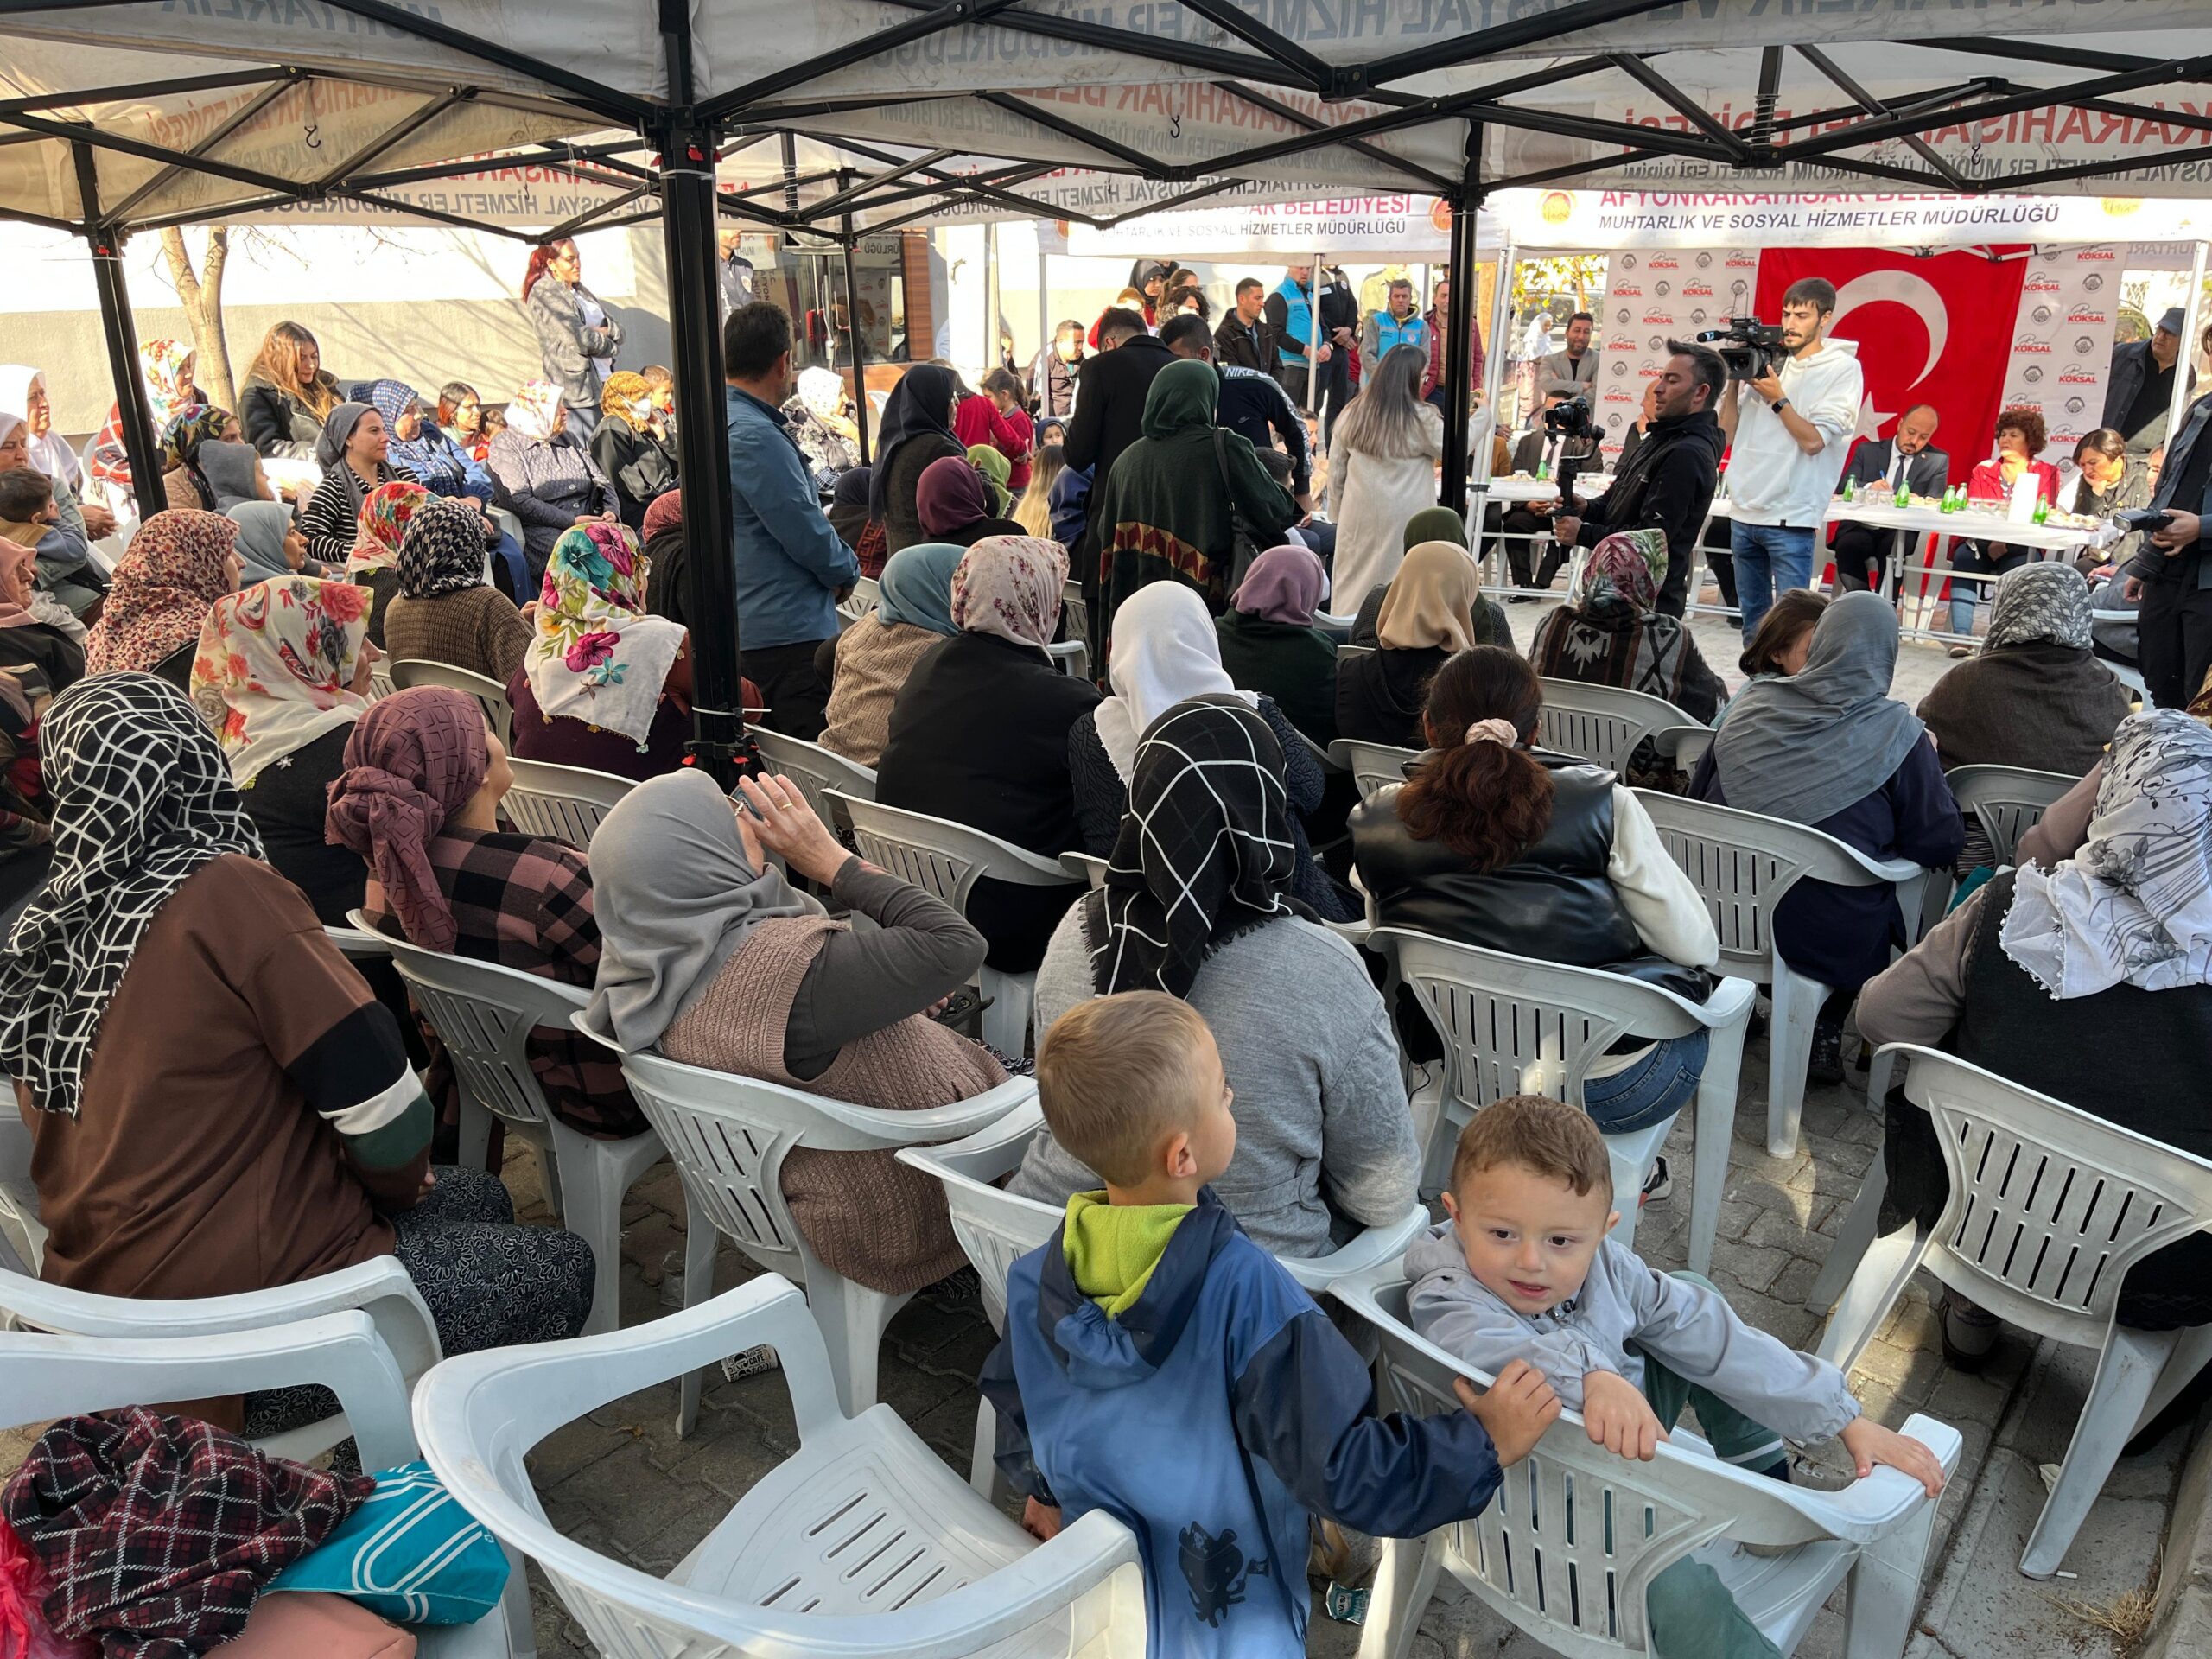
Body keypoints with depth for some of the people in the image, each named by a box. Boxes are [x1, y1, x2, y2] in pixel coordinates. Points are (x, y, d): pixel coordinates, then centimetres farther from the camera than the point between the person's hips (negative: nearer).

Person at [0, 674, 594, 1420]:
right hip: (235, 1297, -8)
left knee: (479, 1199, 22)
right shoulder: (225, 894, -21)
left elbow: (168, 1112, 11)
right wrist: (399, 1184, 3)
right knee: (560, 1268, 10)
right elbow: (373, 1089, -19)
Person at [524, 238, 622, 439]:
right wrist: (610, 346, 1)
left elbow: (619, 331, 16)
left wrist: (605, 330, -6)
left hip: (603, 383, 8)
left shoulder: (580, 290, 20)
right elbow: (578, 338, -15)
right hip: (576, 389, -8)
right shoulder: (543, 293, -4)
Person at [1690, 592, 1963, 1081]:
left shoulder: (1752, 704, -1)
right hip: (1824, 935, -4)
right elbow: (1941, 845, -6)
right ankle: (1825, 1032, 24)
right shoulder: (1896, 732, -11)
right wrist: (1930, 763, 11)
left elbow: (1697, 798, 9)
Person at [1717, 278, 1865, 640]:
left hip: (1790, 518, -6)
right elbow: (1729, 435, 13)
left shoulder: (1842, 369, -1)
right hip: (1745, 513, 6)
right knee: (1752, 618, 12)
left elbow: (1813, 440, -10)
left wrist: (1777, 398, -10)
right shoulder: (1768, 361, 13)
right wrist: (1734, 382, 3)